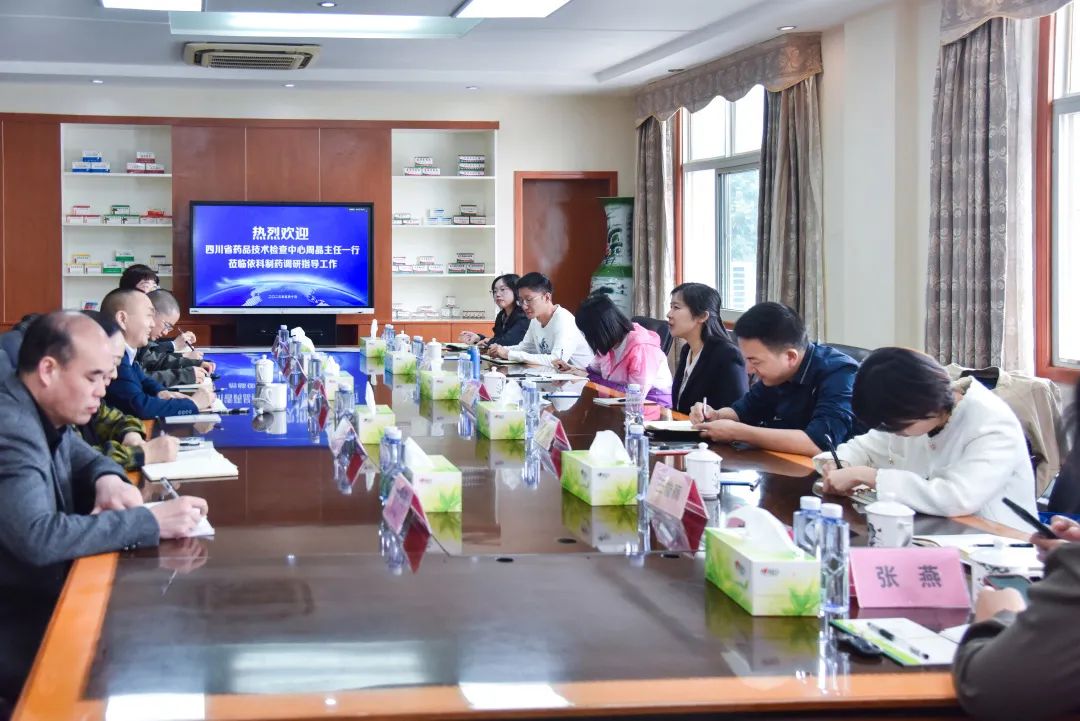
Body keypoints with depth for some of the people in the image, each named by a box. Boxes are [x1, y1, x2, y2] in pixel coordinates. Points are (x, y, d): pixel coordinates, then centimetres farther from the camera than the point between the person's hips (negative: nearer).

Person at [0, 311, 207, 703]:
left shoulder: (46, 414, 4)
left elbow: (84, 458, 23)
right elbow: (37, 538, -37)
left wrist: (109, 479, -2)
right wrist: (150, 521, -32)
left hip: (45, 598, 9)